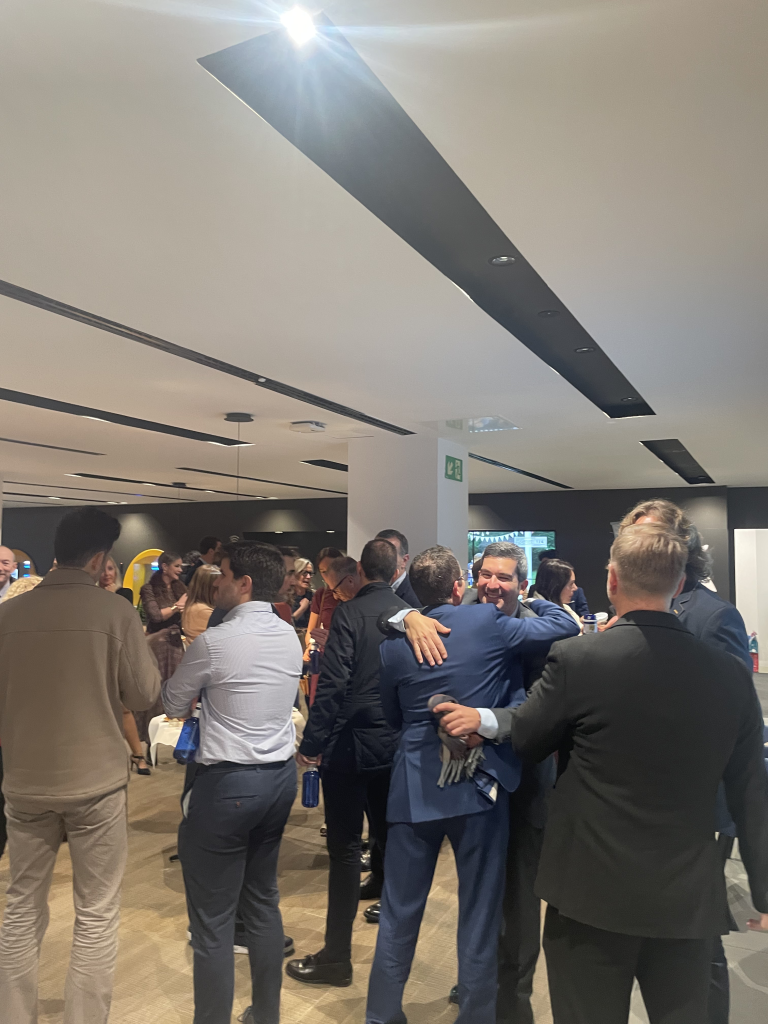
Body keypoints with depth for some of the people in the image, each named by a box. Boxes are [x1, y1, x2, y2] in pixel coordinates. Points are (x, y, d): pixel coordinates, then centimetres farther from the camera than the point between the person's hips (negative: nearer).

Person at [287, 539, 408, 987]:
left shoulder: (350, 613, -15)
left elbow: (333, 683, -21)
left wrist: (312, 742, -13)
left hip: (351, 745, -5)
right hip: (397, 744, 6)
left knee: (345, 849, 4)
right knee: (391, 839, 20)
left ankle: (337, 957, 15)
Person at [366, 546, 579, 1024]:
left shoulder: (394, 645, 0)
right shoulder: (488, 621, -10)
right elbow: (565, 625, -2)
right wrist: (531, 599, 14)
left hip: (414, 787, 3)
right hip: (480, 786, -2)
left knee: (399, 913, 17)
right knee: (480, 913, 13)